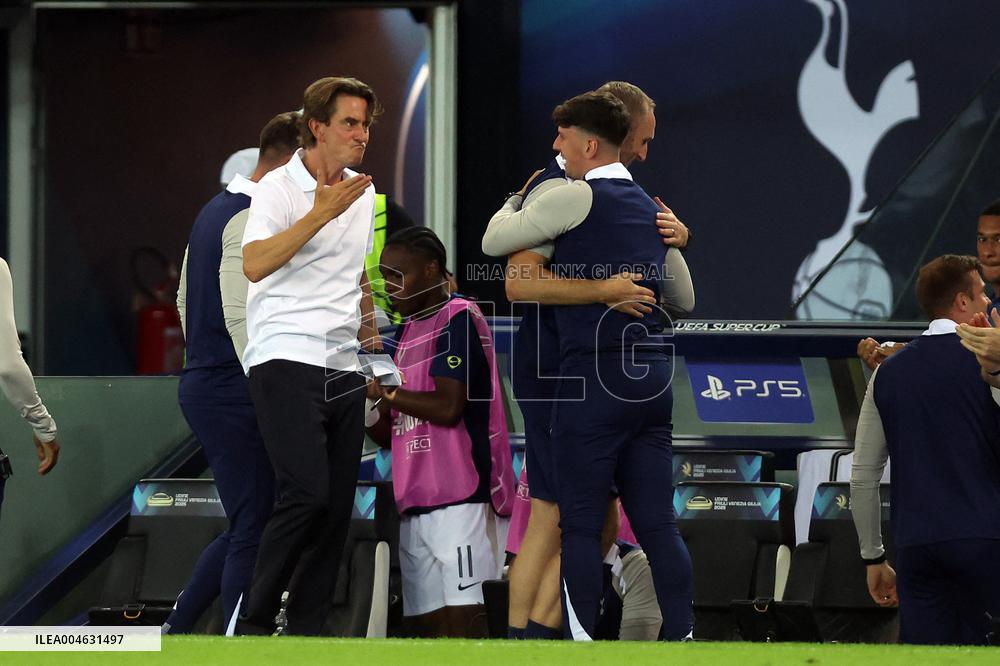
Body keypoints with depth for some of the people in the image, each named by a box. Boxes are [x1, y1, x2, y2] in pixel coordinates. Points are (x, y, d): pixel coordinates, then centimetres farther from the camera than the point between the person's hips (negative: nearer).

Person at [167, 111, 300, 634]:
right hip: (235, 394, -10)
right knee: (253, 535, -8)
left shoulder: (216, 210, 17)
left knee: (246, 527, 15)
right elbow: (242, 317, -22)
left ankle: (173, 632, 16)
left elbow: (186, 300, 24)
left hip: (202, 381, 10)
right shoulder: (252, 219, -15)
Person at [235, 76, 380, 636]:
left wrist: (369, 325, 28)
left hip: (345, 369, 7)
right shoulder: (279, 189, -7)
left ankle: (306, 627, 6)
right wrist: (320, 214, -23)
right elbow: (254, 265, -23)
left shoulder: (364, 193, 16)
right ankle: (255, 621, -9)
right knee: (307, 492, -20)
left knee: (337, 506, 1)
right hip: (287, 362, -7)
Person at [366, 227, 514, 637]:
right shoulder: (406, 333, 20)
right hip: (416, 497, 9)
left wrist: (387, 392, -9)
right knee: (424, 616, 6)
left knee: (460, 609, -13)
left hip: (458, 495, -9)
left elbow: (448, 407, -17)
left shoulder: (458, 318, -5)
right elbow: (389, 433, 21)